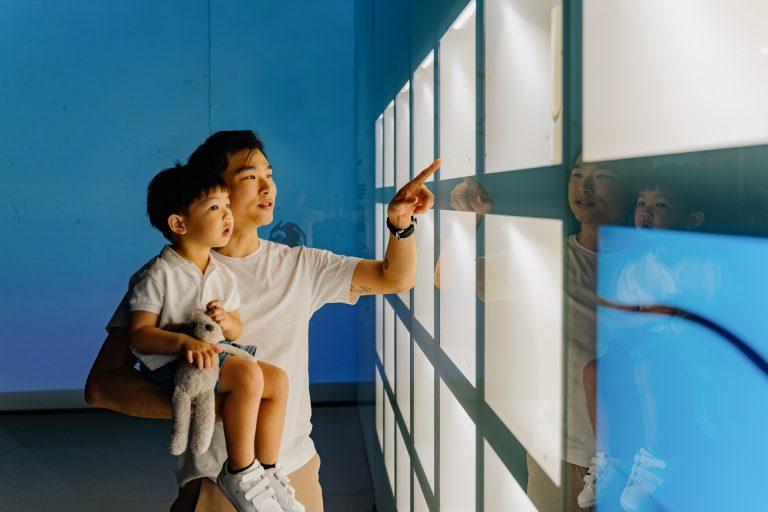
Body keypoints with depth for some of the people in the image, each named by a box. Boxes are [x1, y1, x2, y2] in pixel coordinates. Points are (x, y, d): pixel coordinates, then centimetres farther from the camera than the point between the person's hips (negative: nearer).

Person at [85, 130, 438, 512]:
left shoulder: (299, 265, 4)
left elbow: (395, 278, 10)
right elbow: (101, 385, -16)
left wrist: (399, 222, -12)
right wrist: (205, 405, -29)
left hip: (298, 470, 4)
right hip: (216, 479, -4)